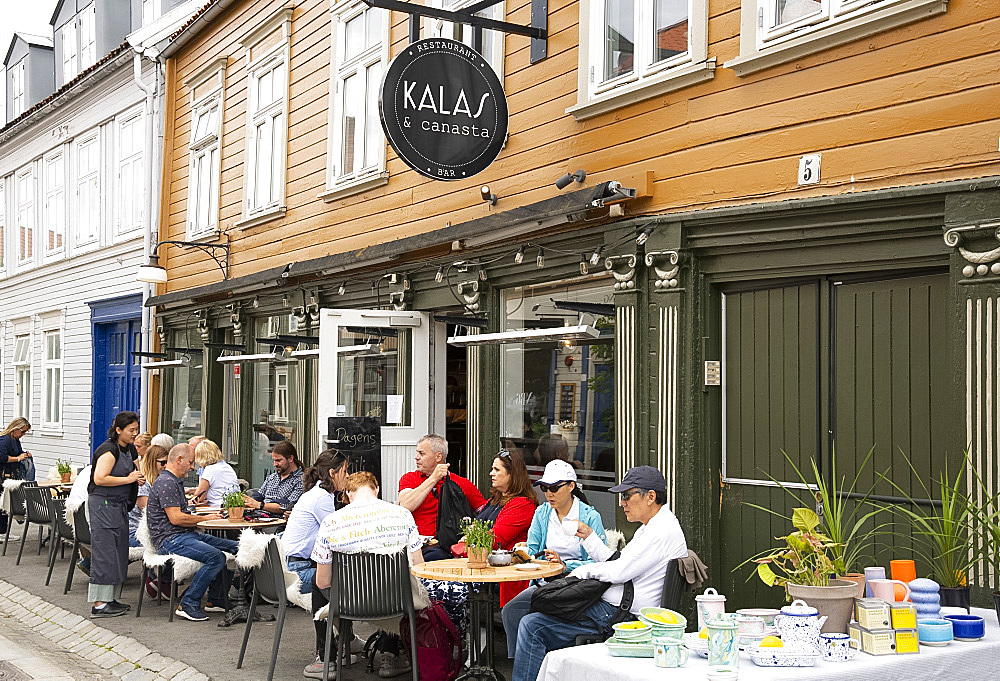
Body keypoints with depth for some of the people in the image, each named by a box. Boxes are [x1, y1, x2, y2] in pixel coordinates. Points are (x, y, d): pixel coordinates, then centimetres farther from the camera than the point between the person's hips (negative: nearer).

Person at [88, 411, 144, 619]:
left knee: (118, 552, 10)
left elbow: (133, 471, 29)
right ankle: (99, 605, -6)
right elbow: (100, 478, -25)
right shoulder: (109, 450, -15)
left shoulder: (129, 449, 13)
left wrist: (138, 478, 6)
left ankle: (109, 599, 17)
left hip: (119, 504, 9)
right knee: (105, 552, -9)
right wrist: (129, 479, -18)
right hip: (103, 503, -9)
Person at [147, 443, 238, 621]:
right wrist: (205, 518, -10)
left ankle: (216, 600, 6)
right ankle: (188, 604, -19)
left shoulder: (176, 481, 22)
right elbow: (175, 518, -20)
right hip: (170, 539, -11)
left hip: (187, 535, 11)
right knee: (216, 557, -28)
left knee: (233, 547, 2)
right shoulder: (166, 483, -13)